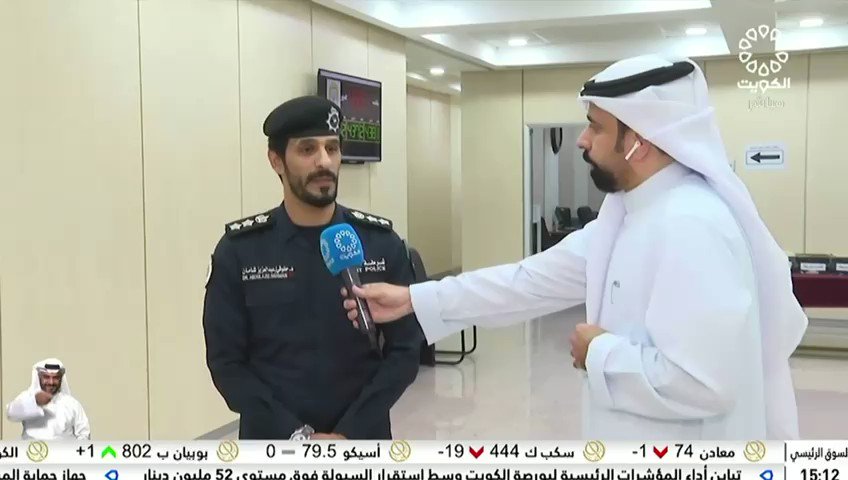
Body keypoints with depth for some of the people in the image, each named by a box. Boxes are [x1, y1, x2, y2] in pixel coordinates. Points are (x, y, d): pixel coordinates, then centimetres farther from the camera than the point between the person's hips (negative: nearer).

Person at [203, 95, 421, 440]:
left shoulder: (381, 243, -3)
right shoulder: (239, 250, -5)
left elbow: (404, 351, -3)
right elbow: (226, 362, -5)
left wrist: (348, 435, -12)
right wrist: (295, 435, -14)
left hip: (362, 443, 1)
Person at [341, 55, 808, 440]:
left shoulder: (692, 225, -26)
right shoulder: (626, 213, 5)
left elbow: (699, 380, -33)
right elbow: (538, 278, 7)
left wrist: (600, 352, -16)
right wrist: (415, 299, 6)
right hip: (637, 449, 9)